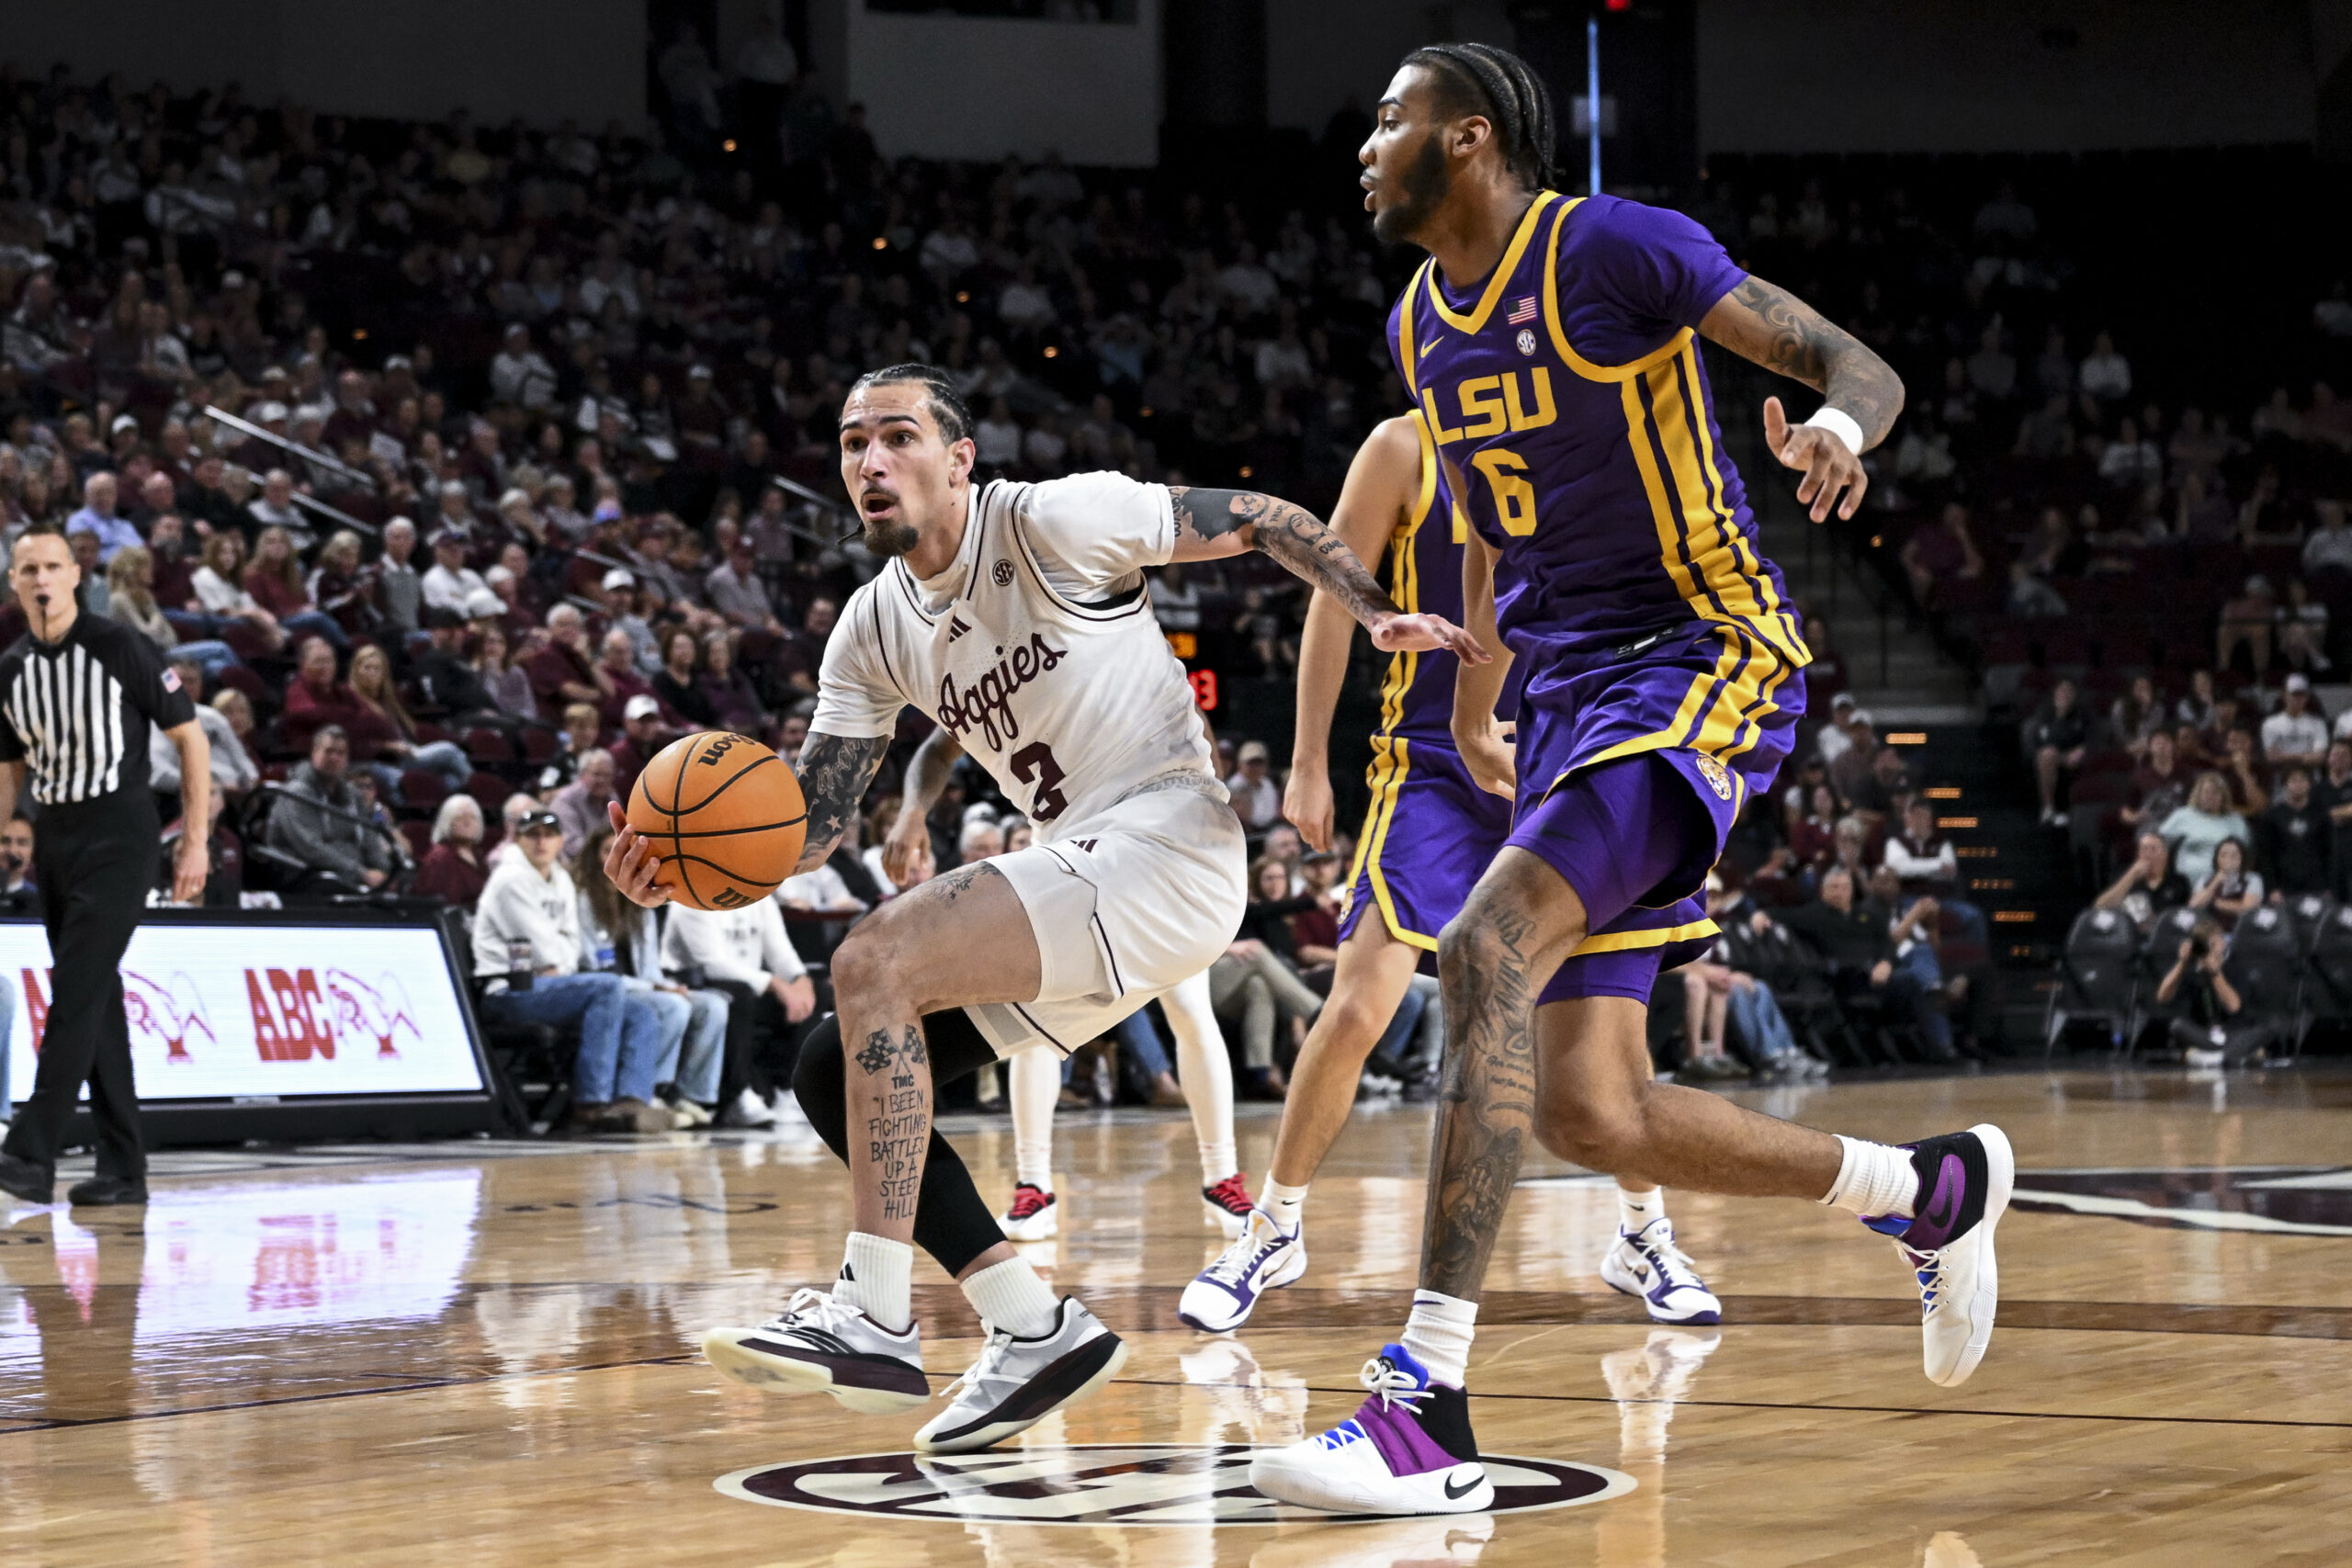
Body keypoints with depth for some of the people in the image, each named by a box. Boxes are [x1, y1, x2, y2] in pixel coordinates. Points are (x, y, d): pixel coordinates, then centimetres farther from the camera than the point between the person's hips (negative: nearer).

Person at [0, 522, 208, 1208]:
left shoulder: (121, 647, -8)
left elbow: (190, 736, -4)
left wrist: (197, 840, -7)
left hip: (119, 835, -6)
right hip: (56, 838, 6)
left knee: (76, 993, -15)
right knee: (97, 1003, 8)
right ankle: (123, 1170, 12)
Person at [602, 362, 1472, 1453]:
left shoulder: (1054, 522, -10)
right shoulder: (874, 632, 9)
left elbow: (1263, 521, -4)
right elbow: (810, 824, 5)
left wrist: (1380, 614, -18)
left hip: (1166, 843, -8)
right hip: (1077, 872, 8)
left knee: (874, 963, -24)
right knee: (831, 1070, 1)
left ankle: (877, 1319, -25)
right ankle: (1037, 1330, 1)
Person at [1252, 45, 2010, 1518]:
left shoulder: (1615, 248, -10)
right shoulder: (1420, 325, 13)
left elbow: (1859, 365, -10)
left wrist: (1836, 425, -32)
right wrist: (1474, 713, 30)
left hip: (1705, 668, -8)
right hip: (1569, 697, 8)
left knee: (1487, 951, -28)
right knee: (1593, 1116, 3)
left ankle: (1429, 1408, -30)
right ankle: (1935, 1190, 26)